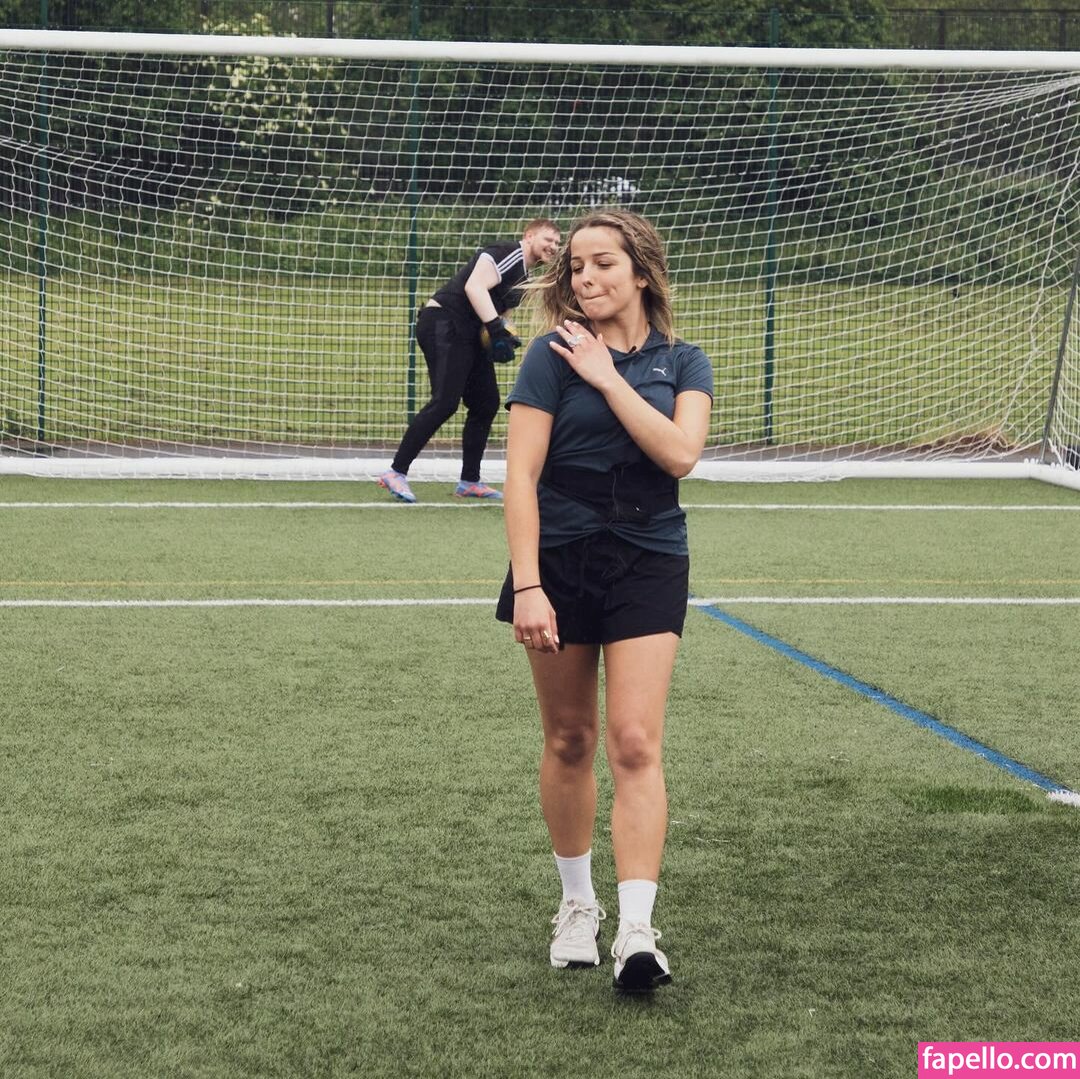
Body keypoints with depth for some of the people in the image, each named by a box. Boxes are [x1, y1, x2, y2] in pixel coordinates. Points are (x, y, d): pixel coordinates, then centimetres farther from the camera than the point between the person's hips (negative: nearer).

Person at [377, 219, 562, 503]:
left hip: (469, 334, 11)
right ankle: (396, 472, -17)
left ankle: (469, 481, 18)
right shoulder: (506, 254, -11)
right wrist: (496, 327, -28)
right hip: (443, 324, -11)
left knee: (486, 403, 9)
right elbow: (475, 287, -23)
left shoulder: (524, 275, 20)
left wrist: (504, 336, 8)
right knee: (445, 402, -19)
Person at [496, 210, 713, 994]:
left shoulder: (682, 363, 3)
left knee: (635, 744, -10)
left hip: (649, 564, 1)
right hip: (559, 561, 0)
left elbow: (680, 453, -15)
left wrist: (608, 378, -15)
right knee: (569, 740, 9)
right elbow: (521, 475, -9)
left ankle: (637, 930, -15)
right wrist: (526, 585, -16)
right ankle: (577, 905, 26)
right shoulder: (554, 357, -4)